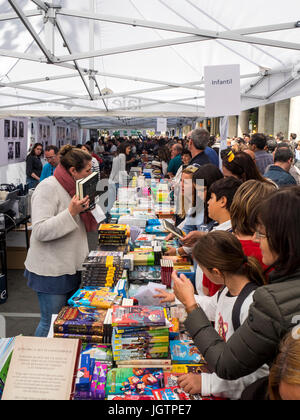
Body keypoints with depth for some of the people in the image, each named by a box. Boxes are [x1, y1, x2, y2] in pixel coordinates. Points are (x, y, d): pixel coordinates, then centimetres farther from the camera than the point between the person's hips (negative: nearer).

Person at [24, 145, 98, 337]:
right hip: (51, 271, -8)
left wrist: (87, 207, 0)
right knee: (51, 323, 4)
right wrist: (71, 212, -30)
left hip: (72, 267, 9)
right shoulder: (48, 188, -18)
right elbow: (40, 231, -26)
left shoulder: (74, 186, 9)